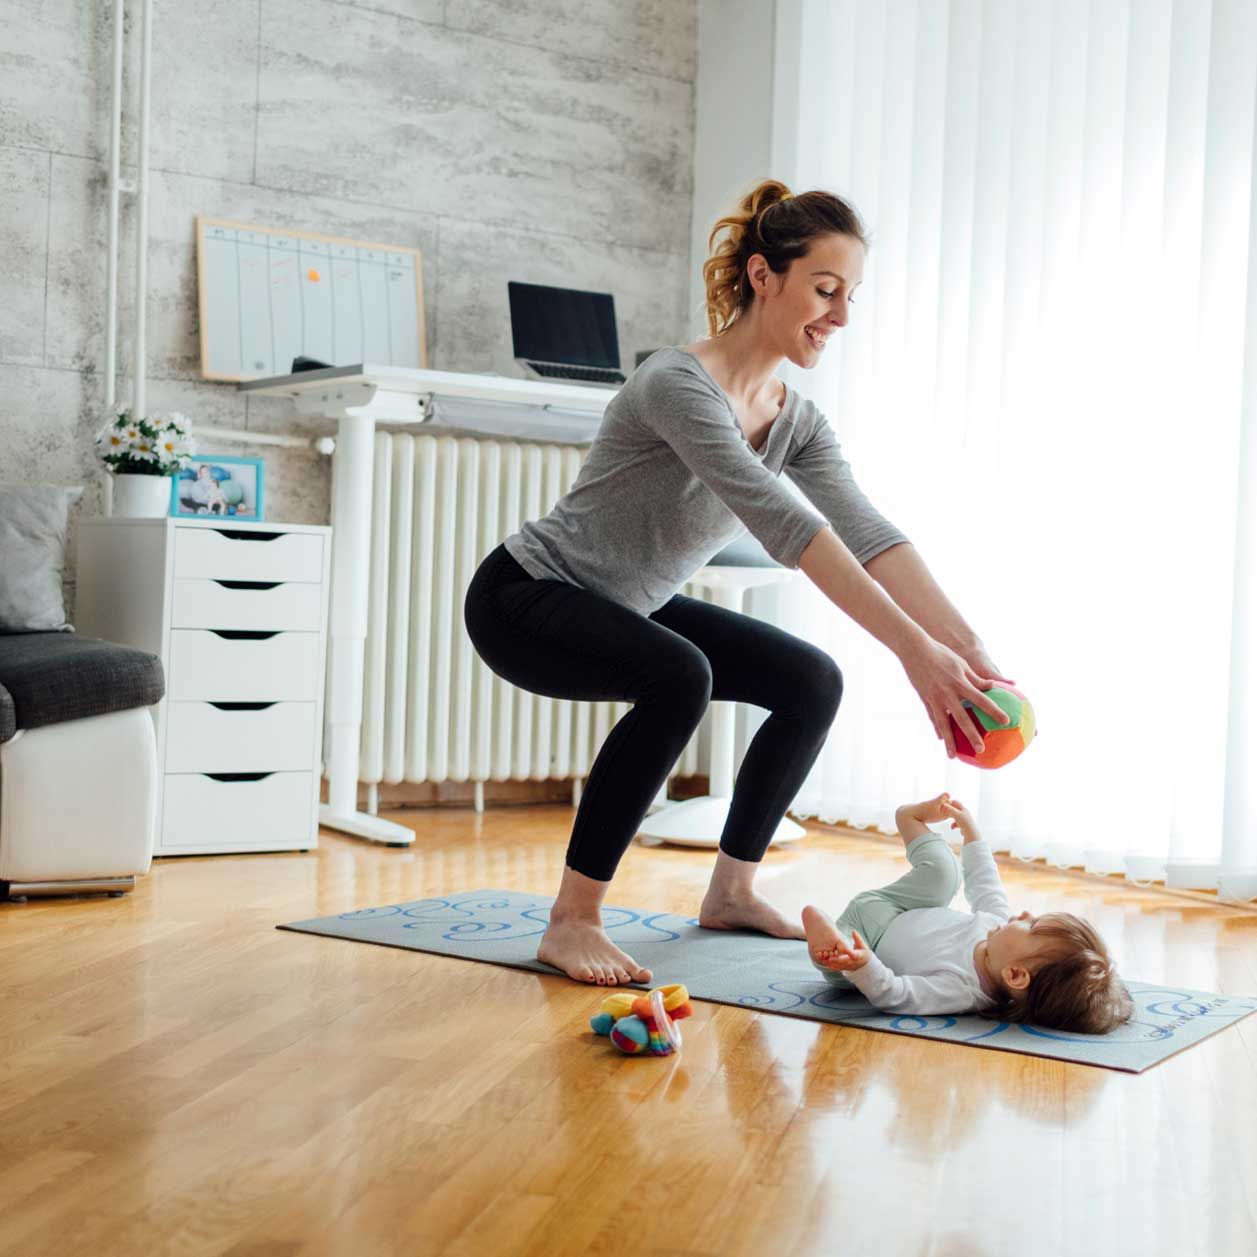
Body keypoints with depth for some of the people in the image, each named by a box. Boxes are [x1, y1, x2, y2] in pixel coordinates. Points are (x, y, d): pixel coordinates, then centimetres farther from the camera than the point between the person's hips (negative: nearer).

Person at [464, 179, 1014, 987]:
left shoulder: (797, 421, -3)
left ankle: (732, 891, 14)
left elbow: (871, 533, -16)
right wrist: (914, 650, -45)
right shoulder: (680, 384, -29)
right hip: (525, 598, -8)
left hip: (630, 609, 9)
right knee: (678, 677, -35)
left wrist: (967, 648, -30)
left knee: (812, 682, 0)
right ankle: (573, 921, -22)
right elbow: (784, 525, -40)